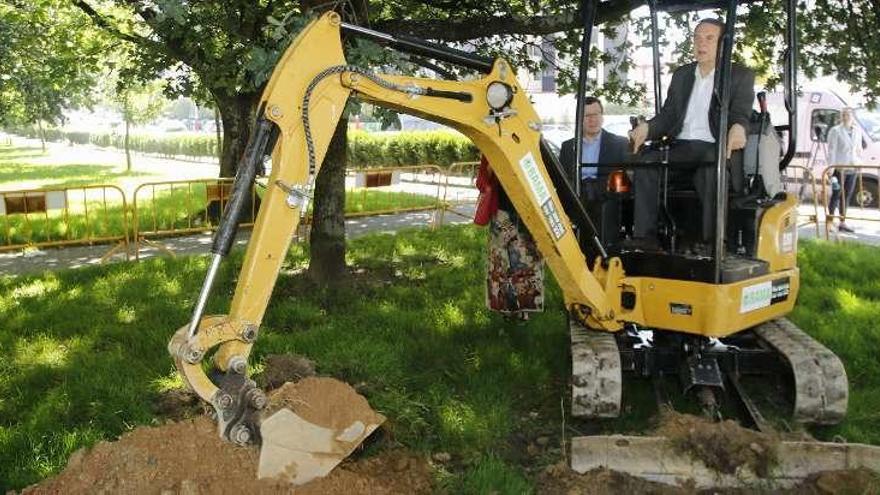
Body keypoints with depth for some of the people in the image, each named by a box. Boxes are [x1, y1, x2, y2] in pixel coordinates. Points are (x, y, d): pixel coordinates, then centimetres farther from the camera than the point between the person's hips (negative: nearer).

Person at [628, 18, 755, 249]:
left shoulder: (741, 76, 9)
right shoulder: (681, 75, 23)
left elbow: (741, 114, -5)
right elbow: (668, 115, 18)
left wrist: (738, 128, -31)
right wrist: (647, 128, -6)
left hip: (715, 147, -4)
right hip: (681, 147, 4)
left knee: (710, 171, -38)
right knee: (646, 163, -25)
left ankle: (712, 241, -38)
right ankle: (644, 236, -29)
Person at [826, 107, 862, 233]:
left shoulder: (857, 131, 12)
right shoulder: (835, 131, -7)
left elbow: (859, 149, 21)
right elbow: (831, 151, -11)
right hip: (839, 168, -6)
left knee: (847, 196, 9)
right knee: (836, 195, -3)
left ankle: (842, 223, 16)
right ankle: (829, 222, 3)